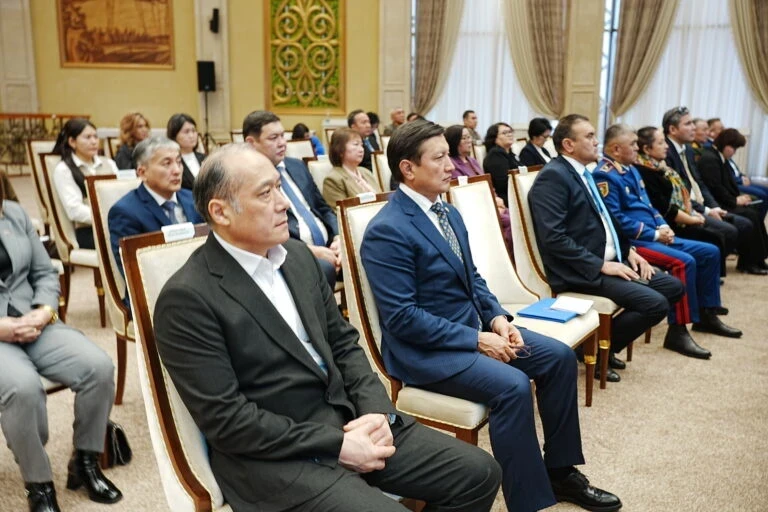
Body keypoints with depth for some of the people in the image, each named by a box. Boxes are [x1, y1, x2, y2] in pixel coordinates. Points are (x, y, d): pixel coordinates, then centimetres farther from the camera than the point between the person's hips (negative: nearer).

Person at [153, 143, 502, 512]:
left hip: (349, 419, 7)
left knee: (478, 473, 1)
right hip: (275, 458, -7)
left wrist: (377, 410, -5)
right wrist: (336, 446, -17)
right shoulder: (188, 298, -14)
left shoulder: (298, 255, 7)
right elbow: (226, 419, -17)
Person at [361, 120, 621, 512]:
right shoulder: (387, 231, -19)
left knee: (560, 357, 1)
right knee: (512, 385, -29)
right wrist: (476, 340, -21)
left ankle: (560, 471, 15)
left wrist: (497, 317, -3)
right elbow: (402, 317, -23)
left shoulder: (448, 213, 9)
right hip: (425, 348, -9)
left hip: (474, 327, 9)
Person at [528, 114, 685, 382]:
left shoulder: (583, 173, 15)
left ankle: (608, 338, 14)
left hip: (610, 260, 10)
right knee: (655, 304, -19)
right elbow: (553, 237, -24)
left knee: (674, 287, 9)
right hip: (582, 270, -10)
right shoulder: (552, 177, -16)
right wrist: (600, 265, -21)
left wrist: (628, 249, 8)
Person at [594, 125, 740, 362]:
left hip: (654, 236, 10)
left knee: (710, 252, 8)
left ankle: (706, 315, 19)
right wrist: (654, 234, -16)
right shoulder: (605, 176, -14)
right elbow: (616, 220, -22)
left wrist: (663, 226, 3)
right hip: (632, 241, -10)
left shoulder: (631, 170, 17)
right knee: (684, 262, -29)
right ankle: (677, 331, -20)